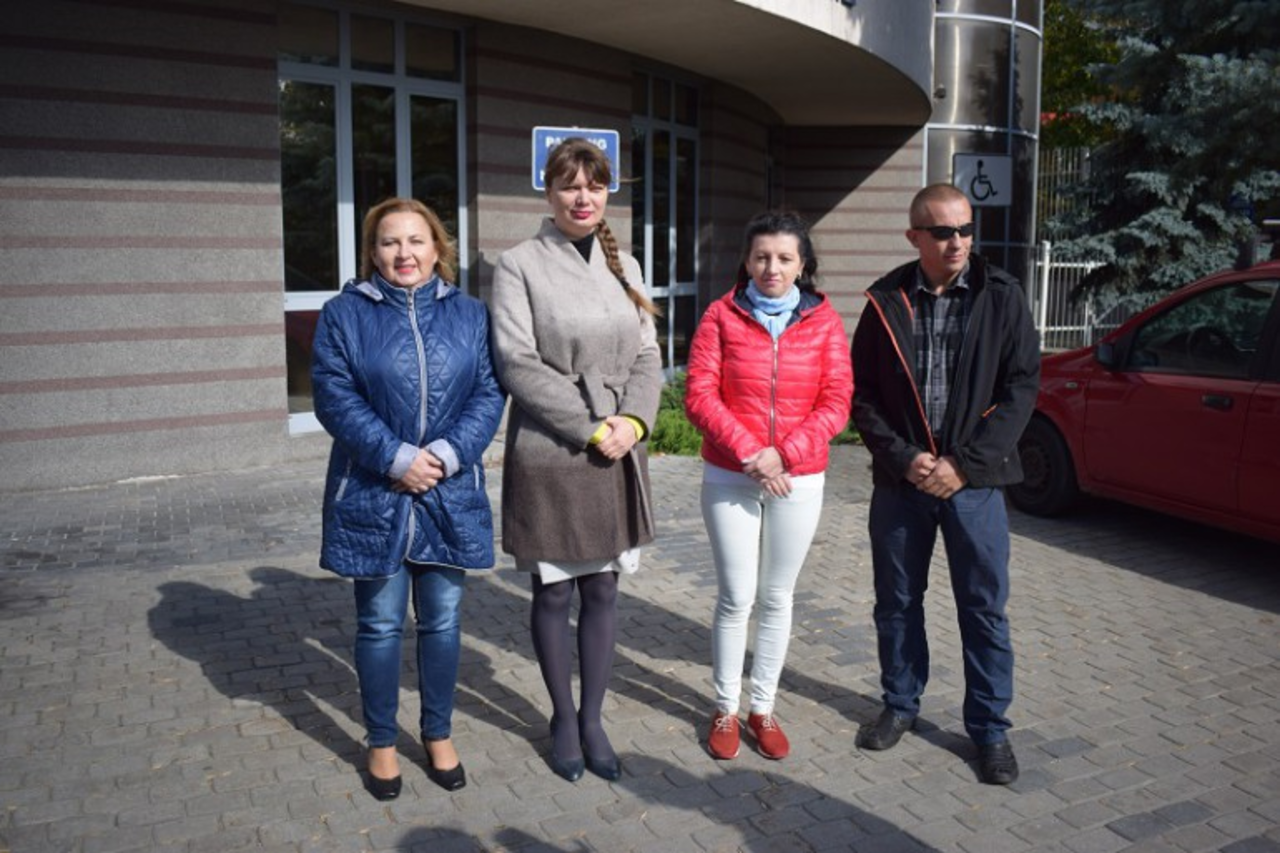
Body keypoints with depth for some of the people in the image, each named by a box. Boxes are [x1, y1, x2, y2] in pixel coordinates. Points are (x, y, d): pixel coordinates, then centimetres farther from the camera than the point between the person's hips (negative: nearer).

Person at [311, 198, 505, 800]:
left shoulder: (469, 314, 6)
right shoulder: (343, 315, 0)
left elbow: (489, 392, -1)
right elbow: (335, 398, -8)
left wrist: (448, 453, -15)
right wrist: (396, 457, -17)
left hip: (450, 493, 2)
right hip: (373, 495, -2)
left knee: (442, 621, 11)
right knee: (380, 625, 8)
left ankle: (438, 734, 30)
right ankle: (381, 743, 26)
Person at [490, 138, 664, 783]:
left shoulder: (624, 265, 11)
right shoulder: (519, 265, -4)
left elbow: (647, 358, 9)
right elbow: (517, 363, -12)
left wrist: (633, 421, -9)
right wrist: (592, 427, -14)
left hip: (618, 456, 4)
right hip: (549, 456, -4)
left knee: (602, 591, 11)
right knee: (554, 593, 8)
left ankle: (593, 719, 27)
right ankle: (563, 719, 28)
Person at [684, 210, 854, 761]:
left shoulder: (824, 321, 1)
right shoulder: (722, 316, -2)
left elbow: (836, 403, -3)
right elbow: (699, 396, -7)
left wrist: (783, 454, -15)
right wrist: (749, 454, -16)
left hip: (799, 482, 1)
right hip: (729, 479, -1)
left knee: (777, 598, 11)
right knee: (736, 597, 3)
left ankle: (763, 707, 26)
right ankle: (726, 709, 20)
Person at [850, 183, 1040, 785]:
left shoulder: (1001, 296, -2)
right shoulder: (886, 301, 1)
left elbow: (1021, 387, -4)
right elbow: (862, 393, 2)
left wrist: (964, 462, -12)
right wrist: (903, 458, -10)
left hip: (974, 481, -1)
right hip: (900, 480, 2)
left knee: (984, 608, 6)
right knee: (897, 601, 13)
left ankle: (990, 728, 23)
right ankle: (900, 704, 33)